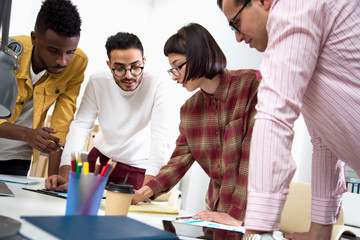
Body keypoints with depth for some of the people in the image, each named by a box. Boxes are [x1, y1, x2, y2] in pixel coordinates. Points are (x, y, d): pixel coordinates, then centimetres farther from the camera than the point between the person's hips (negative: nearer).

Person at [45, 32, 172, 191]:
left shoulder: (156, 87, -21)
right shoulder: (97, 82, -13)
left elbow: (160, 138, -27)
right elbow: (80, 126, -15)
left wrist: (148, 187, -39)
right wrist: (65, 175, -29)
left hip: (138, 169, -2)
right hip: (101, 157, 3)